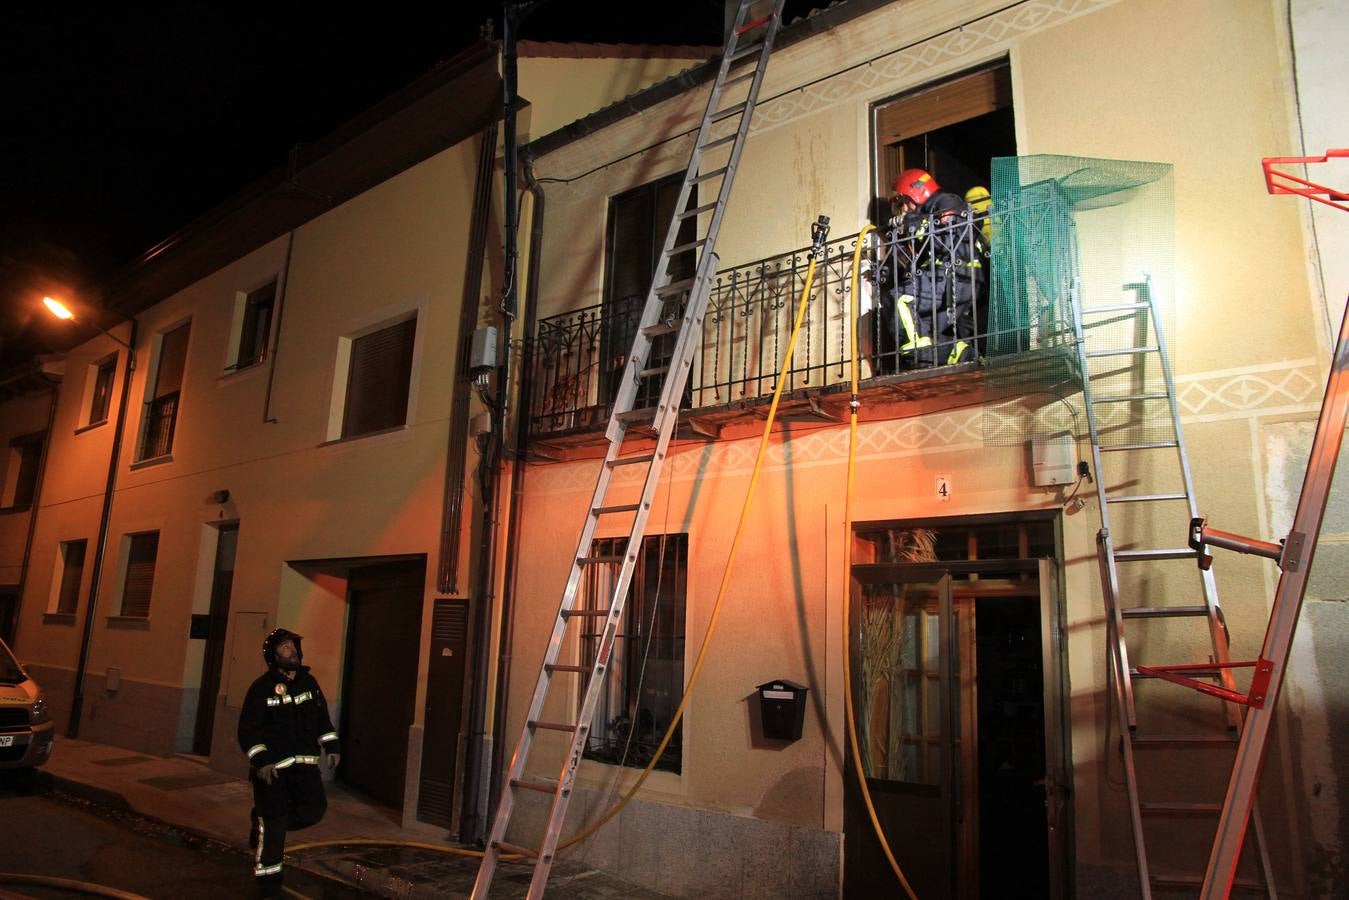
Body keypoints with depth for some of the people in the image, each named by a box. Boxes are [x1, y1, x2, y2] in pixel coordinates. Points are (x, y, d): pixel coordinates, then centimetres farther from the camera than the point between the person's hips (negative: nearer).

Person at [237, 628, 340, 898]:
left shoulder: (308, 681, 6)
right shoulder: (262, 687, -9)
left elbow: (322, 717, 15)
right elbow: (248, 729, -11)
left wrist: (331, 747, 7)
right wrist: (260, 760, -20)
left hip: (304, 761, 5)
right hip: (271, 765, -5)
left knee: (315, 808, -3)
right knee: (273, 826, -1)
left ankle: (266, 821, 24)